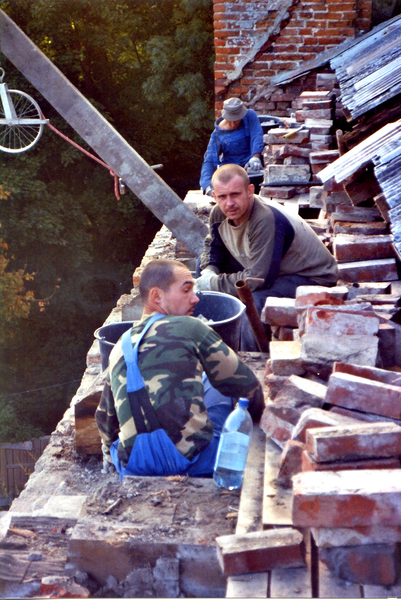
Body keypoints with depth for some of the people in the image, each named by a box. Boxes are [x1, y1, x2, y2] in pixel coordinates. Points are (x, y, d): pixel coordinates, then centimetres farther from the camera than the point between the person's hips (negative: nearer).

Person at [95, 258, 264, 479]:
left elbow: (105, 417, 25)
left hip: (133, 467, 6)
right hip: (193, 459, -5)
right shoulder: (190, 328, -2)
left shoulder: (120, 347, 13)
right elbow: (247, 385, 7)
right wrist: (259, 416, 27)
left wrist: (110, 454, 45)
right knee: (222, 386, 18)